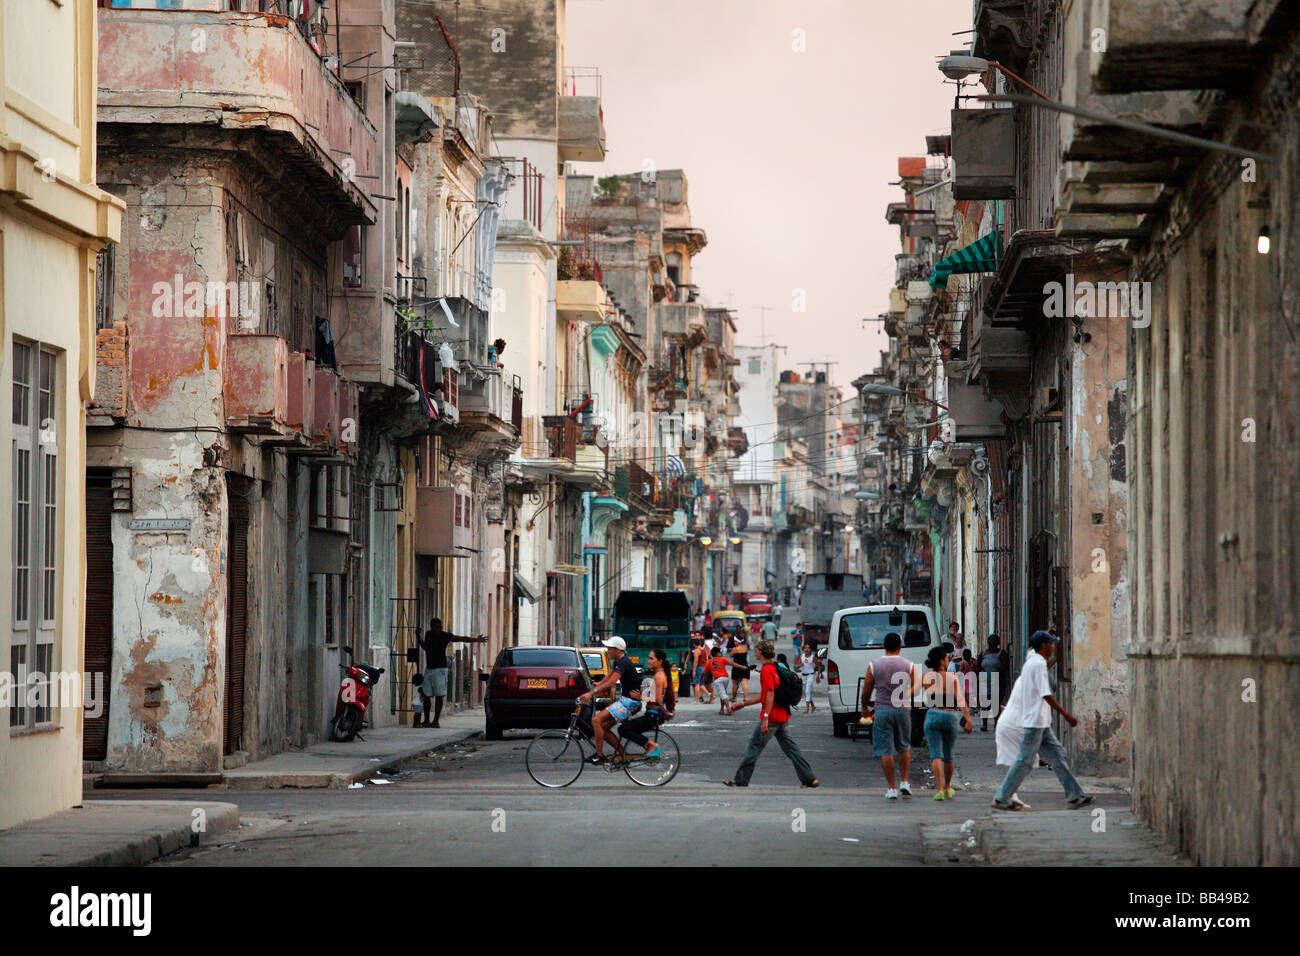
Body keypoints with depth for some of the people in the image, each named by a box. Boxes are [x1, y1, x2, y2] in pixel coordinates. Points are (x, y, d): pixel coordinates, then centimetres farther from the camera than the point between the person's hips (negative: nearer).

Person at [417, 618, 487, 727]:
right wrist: (420, 639, 12)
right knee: (425, 695, 4)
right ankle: (426, 720, 12)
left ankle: (435, 721, -6)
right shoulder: (428, 634, 10)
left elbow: (461, 639, -9)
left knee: (438, 696, -6)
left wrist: (475, 640, -17)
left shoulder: (445, 636, -4)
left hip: (440, 669, -5)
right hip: (428, 669, 5)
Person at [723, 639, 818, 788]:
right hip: (782, 717, 9)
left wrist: (765, 717, -25)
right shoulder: (775, 668, 17)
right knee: (791, 748, 8)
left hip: (771, 717, -9)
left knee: (754, 748, -1)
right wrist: (743, 704, 27)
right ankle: (810, 779, 4)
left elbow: (770, 694, -22)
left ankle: (740, 780, 4)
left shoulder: (766, 670, -13)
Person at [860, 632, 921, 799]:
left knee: (885, 751, 1)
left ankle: (891, 789, -2)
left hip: (883, 710, -2)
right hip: (903, 709, 2)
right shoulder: (908, 665, -1)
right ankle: (904, 782, 12)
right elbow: (915, 689, 0)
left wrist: (864, 708, 18)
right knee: (904, 747, 19)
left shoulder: (874, 666, -3)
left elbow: (866, 691, 2)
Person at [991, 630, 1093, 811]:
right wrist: (1066, 715, -17)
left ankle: (1074, 795, 9)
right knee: (1025, 761, -5)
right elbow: (1046, 695, -19)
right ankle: (1001, 798, 1)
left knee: (1058, 755, 8)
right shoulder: (1038, 664, -15)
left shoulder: (1032, 662, 14)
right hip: (1035, 721, -10)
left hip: (1040, 722, 10)